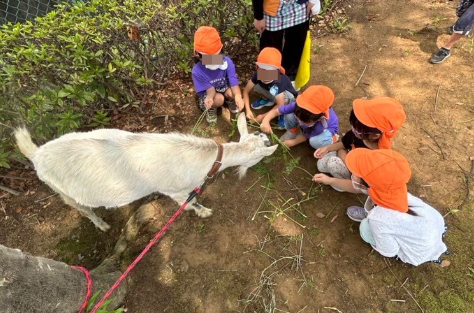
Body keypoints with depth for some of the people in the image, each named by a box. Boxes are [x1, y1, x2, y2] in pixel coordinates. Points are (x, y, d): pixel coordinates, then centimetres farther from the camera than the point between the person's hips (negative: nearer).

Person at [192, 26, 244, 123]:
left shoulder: (227, 61, -25)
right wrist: (209, 97, -52)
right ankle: (211, 109, 2)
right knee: (219, 99, -33)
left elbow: (234, 82, -32)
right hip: (209, 93, -2)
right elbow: (210, 89, -27)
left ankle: (229, 100, 9)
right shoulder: (197, 71, -28)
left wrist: (238, 95, -54)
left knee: (232, 93, -29)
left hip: (224, 88, 3)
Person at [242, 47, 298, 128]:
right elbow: (246, 91, -17)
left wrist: (264, 116, -33)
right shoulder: (257, 75, -25)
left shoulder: (279, 81, -40)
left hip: (289, 97, -5)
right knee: (255, 86, -19)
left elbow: (280, 105, -40)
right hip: (272, 94, 5)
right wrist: (248, 110, -29)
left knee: (275, 93, -38)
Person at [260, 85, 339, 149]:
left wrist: (292, 142, -13)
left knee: (316, 142, -40)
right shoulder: (298, 105, -36)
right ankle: (292, 132, 5)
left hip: (327, 129, -3)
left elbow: (307, 135, -23)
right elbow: (276, 111, -27)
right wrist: (265, 121, -45)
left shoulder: (322, 123, -42)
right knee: (289, 116, -28)